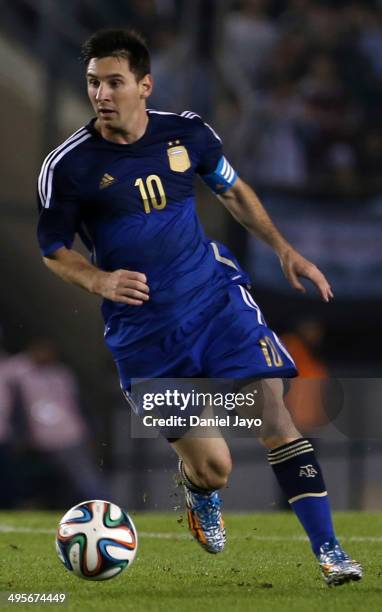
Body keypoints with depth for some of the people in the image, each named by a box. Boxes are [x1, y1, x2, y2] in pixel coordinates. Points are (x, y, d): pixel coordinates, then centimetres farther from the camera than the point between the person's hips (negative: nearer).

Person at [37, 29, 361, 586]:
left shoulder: (187, 132, -2)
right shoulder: (67, 167, -11)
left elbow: (232, 191, 16)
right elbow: (52, 249, 1)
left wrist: (284, 249, 9)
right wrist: (98, 280, -19)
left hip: (218, 299, 2)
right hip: (143, 333, -2)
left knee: (275, 418, -14)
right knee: (214, 466, -3)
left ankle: (328, 551, -5)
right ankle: (199, 490, 36)